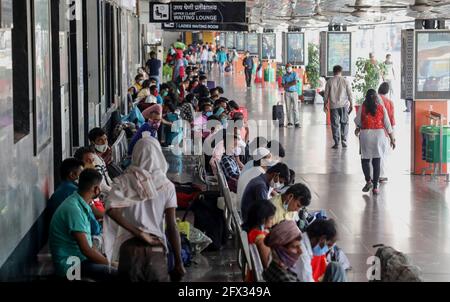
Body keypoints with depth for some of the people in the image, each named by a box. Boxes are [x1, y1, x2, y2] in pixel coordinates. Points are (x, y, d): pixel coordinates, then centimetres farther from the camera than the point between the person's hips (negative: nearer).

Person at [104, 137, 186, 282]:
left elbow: (111, 210, -17)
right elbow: (172, 227, -3)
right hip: (156, 250, 0)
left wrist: (138, 232, -11)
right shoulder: (167, 186, 1)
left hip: (130, 248, 0)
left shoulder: (124, 181, 2)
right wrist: (179, 263, 1)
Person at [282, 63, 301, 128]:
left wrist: (287, 84, -8)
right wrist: (291, 83, -12)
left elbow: (295, 82, -14)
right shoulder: (284, 76, 8)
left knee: (295, 108, -7)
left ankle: (297, 123, -7)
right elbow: (284, 85, -2)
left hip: (294, 92, -2)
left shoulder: (295, 74, 1)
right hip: (287, 93, 2)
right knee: (288, 108, 1)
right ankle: (290, 123, 5)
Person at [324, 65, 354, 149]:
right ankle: (344, 141, 7)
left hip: (333, 106, 0)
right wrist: (351, 104, 7)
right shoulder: (345, 81, -1)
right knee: (344, 123, 11)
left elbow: (326, 94, 3)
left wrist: (325, 105, 13)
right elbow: (350, 94, -1)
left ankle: (336, 143, 0)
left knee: (335, 124, 3)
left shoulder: (330, 82, -1)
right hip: (344, 105, 0)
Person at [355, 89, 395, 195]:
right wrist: (392, 138, 11)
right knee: (377, 161, 4)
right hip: (379, 134, 1)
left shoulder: (363, 107, -2)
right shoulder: (381, 108, 1)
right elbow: (387, 125, 3)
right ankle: (375, 187, 3)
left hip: (366, 134, -1)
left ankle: (368, 181, -3)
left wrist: (358, 128, 31)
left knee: (365, 159, 13)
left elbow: (357, 121, 8)